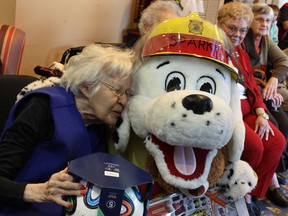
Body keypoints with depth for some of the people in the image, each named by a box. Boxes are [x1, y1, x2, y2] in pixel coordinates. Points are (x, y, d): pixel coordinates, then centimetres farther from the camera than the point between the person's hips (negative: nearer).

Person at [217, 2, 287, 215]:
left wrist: (261, 114, 2)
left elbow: (252, 86, 17)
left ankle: (250, 191, 5)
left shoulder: (241, 53, 21)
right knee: (254, 145, -24)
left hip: (246, 110, 9)